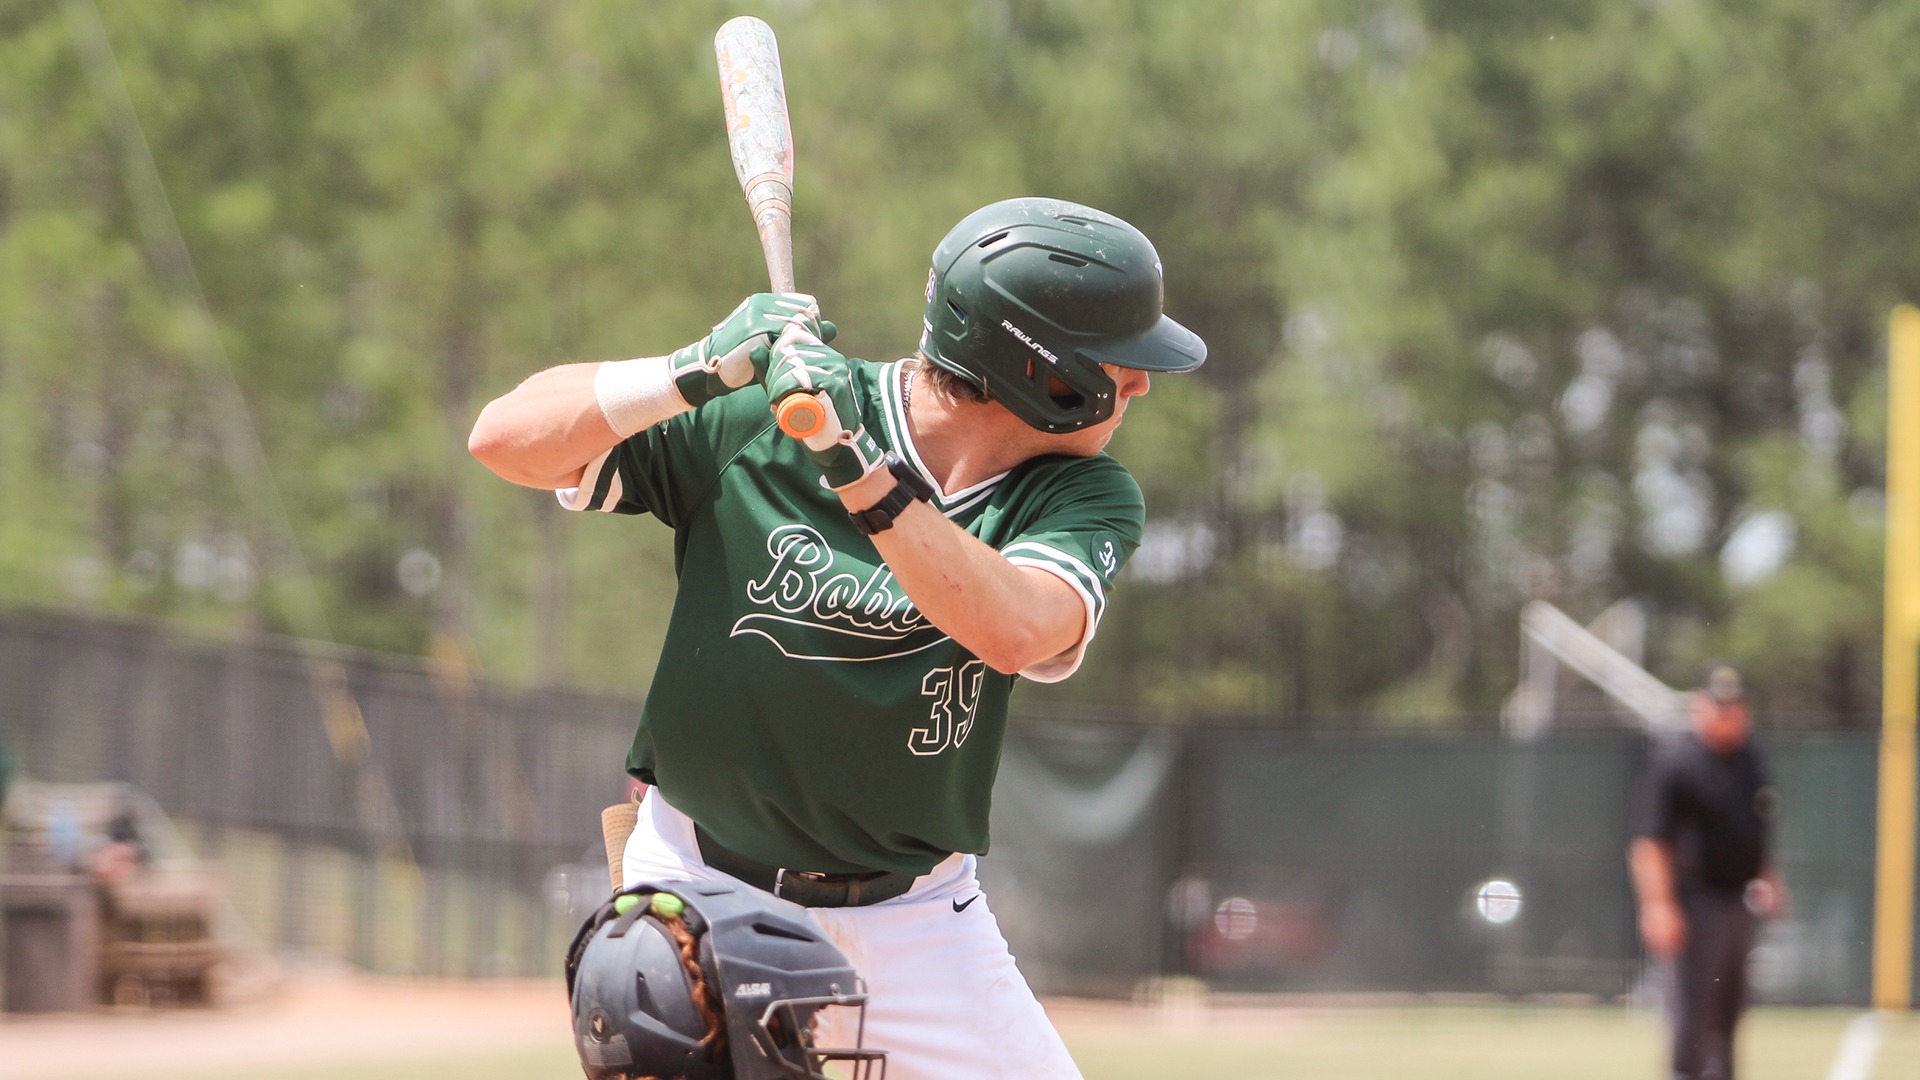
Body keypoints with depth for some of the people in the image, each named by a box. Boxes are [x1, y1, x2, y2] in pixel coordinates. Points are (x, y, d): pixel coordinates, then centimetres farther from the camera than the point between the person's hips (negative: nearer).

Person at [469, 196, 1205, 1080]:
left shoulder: (1085, 496, -7)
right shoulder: (756, 420, -12)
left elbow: (1014, 632, -28)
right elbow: (504, 440, -15)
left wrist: (860, 468, -34)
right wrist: (702, 372, -28)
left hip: (915, 921, 2)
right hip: (704, 891, -2)